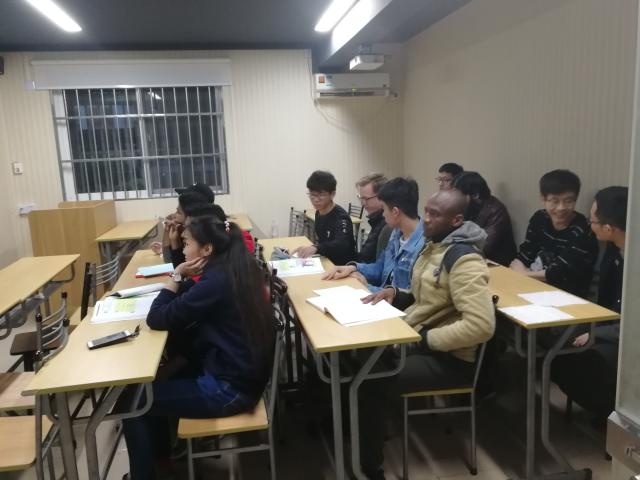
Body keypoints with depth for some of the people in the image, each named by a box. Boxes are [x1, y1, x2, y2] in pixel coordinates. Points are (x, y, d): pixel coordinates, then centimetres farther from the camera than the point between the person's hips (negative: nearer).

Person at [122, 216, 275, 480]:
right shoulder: (236, 269, 3)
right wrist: (184, 280, -3)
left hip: (229, 389, -9)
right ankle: (159, 457, 39)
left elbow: (157, 319, -16)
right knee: (159, 380, 23)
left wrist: (177, 275, -10)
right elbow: (190, 303, 13)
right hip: (243, 373, 9)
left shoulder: (216, 282, -24)